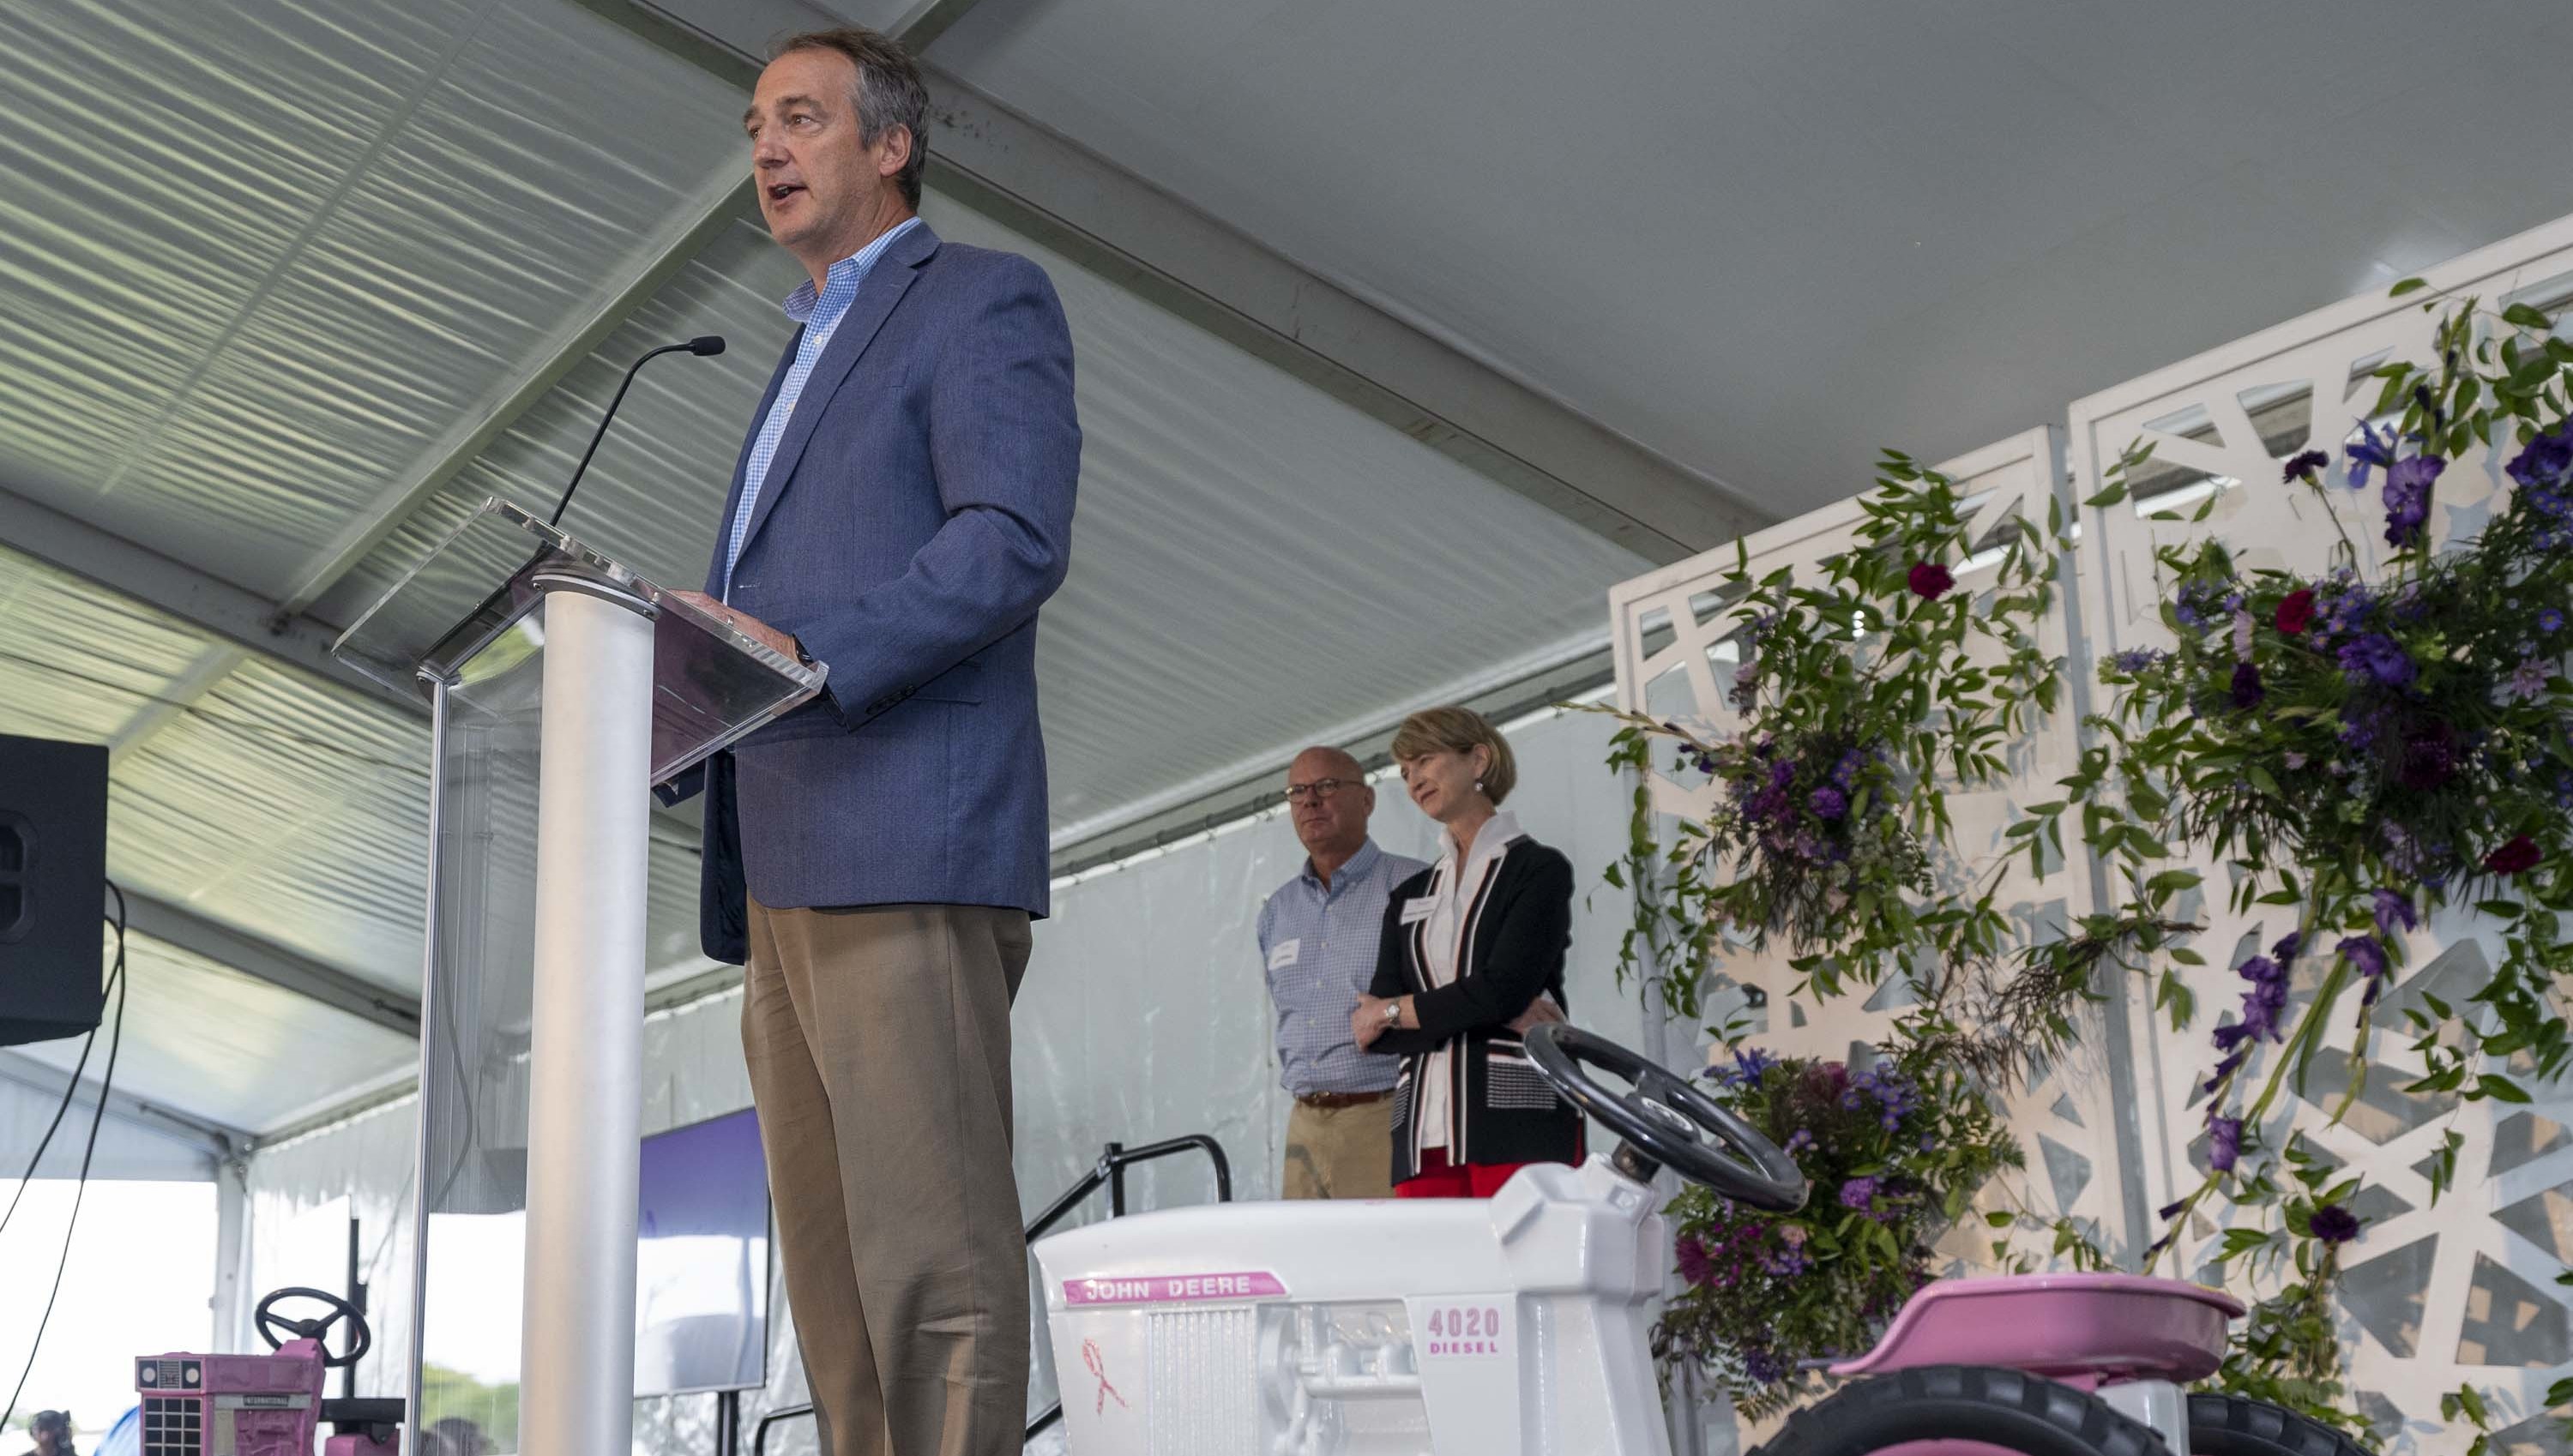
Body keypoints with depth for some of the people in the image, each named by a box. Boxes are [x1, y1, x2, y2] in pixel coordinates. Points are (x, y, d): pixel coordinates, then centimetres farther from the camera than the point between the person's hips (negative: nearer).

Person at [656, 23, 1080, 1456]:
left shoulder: (985, 301, 3)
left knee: (933, 1258, -12)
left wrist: (810, 654, -22)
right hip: (790, 873, 9)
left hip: (910, 852, -9)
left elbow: (1016, 540, -13)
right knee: (831, 1269, 7)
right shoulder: (809, 357, 30)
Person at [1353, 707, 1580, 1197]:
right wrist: (1502, 1011, -7)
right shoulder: (1409, 897, 20)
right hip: (1423, 1133, 4)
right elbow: (1374, 1034, 8)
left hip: (1518, 1120, -4)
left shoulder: (1539, 869, 6)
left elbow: (1503, 989, -9)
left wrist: (1394, 1011, 4)